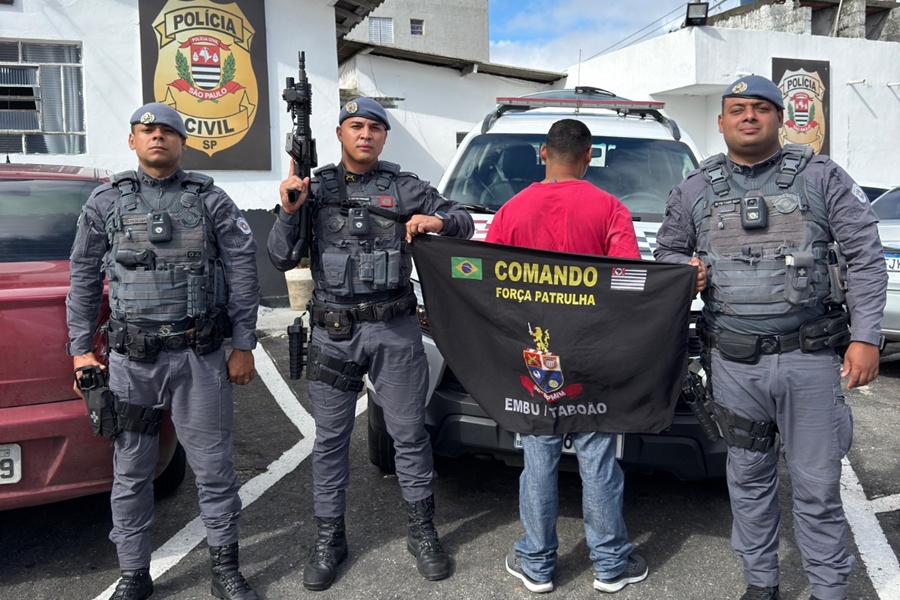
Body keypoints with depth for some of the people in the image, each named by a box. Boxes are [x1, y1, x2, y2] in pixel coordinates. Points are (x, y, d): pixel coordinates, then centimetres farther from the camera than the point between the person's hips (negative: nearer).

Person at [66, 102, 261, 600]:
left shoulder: (211, 200, 4)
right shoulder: (105, 202, 8)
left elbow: (243, 273, 2)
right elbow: (84, 279, 10)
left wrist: (243, 345, -1)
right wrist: (80, 349, 6)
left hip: (200, 357, -1)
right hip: (131, 359, 1)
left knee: (213, 466, 5)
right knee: (130, 472, 9)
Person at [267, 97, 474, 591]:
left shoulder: (404, 188, 5)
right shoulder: (314, 188, 6)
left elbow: (463, 221, 10)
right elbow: (282, 259, 3)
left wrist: (439, 221, -13)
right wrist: (289, 211, -13)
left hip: (394, 330, 0)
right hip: (332, 332, 1)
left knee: (409, 433, 7)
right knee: (330, 439, 9)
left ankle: (422, 532, 23)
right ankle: (329, 539, 24)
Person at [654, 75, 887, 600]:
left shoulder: (821, 177, 2)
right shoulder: (695, 190, 9)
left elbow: (866, 256, 1)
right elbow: (667, 252, 19)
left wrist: (866, 337, -7)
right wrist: (686, 271, -5)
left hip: (810, 358, -2)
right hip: (735, 362, 2)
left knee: (818, 484, 4)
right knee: (749, 477, 14)